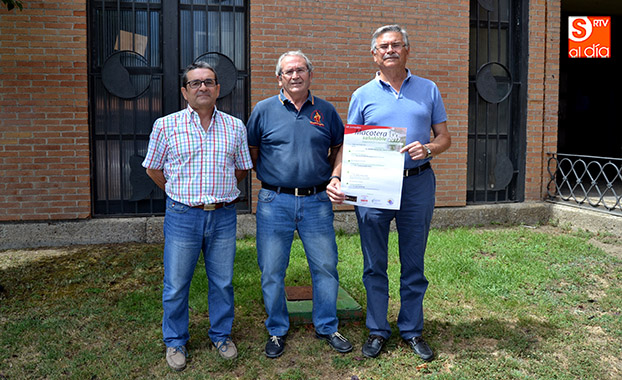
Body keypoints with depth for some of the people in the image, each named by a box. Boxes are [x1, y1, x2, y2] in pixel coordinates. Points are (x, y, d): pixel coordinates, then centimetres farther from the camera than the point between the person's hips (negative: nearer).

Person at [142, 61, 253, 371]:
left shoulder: (235, 127, 5)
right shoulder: (166, 125, -1)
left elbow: (242, 168, 15)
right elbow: (153, 168, 8)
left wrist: (220, 193, 11)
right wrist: (181, 195, 9)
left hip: (223, 216, 2)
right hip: (182, 217, -1)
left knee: (222, 282, 13)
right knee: (176, 285, 8)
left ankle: (221, 334, 33)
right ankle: (175, 341, 28)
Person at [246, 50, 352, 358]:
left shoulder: (326, 111, 7)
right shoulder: (264, 110, 3)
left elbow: (339, 148, 17)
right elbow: (251, 152, 10)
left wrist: (332, 177, 3)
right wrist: (271, 175, 4)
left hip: (317, 202, 1)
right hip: (275, 202, -1)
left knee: (326, 268, 7)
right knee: (272, 272, 7)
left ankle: (327, 327, 27)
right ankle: (276, 331, 25)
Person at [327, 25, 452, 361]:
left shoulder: (428, 90, 8)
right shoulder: (363, 95, 6)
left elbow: (444, 136, 10)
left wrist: (428, 149, -12)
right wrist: (337, 179, -10)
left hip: (417, 184, 1)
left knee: (414, 263, 10)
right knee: (374, 264, 7)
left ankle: (412, 330, 24)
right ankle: (377, 330, 22)